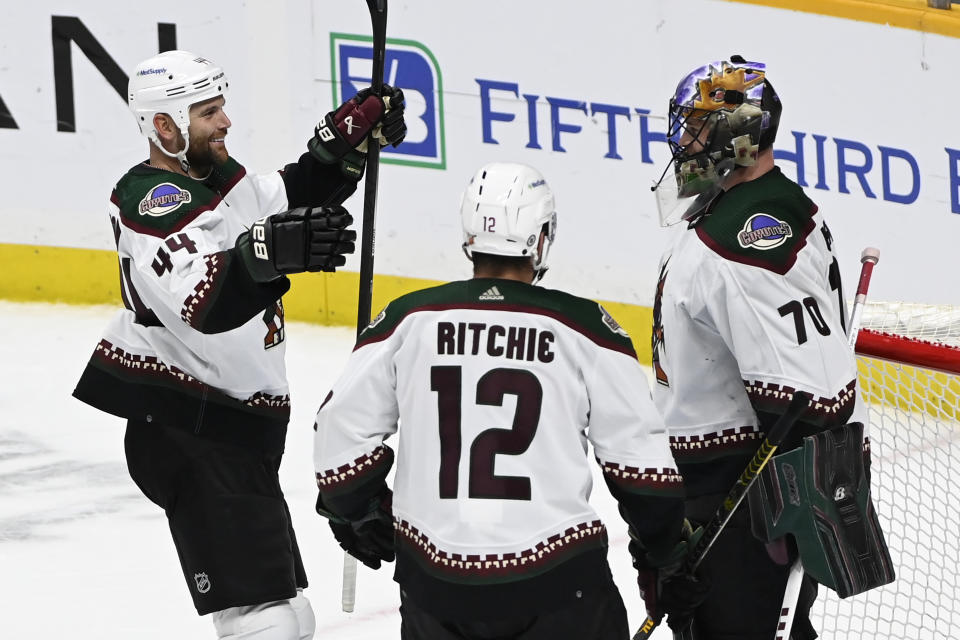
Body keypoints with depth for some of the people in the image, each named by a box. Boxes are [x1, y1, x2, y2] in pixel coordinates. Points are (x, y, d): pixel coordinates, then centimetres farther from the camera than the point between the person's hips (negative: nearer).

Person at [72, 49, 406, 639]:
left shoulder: (221, 175, 11)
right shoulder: (152, 199, -19)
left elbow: (291, 199, 27)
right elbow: (204, 303, -35)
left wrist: (348, 136, 11)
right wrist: (271, 251, -52)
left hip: (236, 422, 10)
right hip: (186, 430, -10)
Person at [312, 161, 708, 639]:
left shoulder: (409, 319, 1)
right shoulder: (581, 326, -3)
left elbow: (342, 427, 4)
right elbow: (641, 458, -1)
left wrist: (356, 511, 22)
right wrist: (665, 558, 11)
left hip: (435, 577, 2)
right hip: (554, 582, -2)